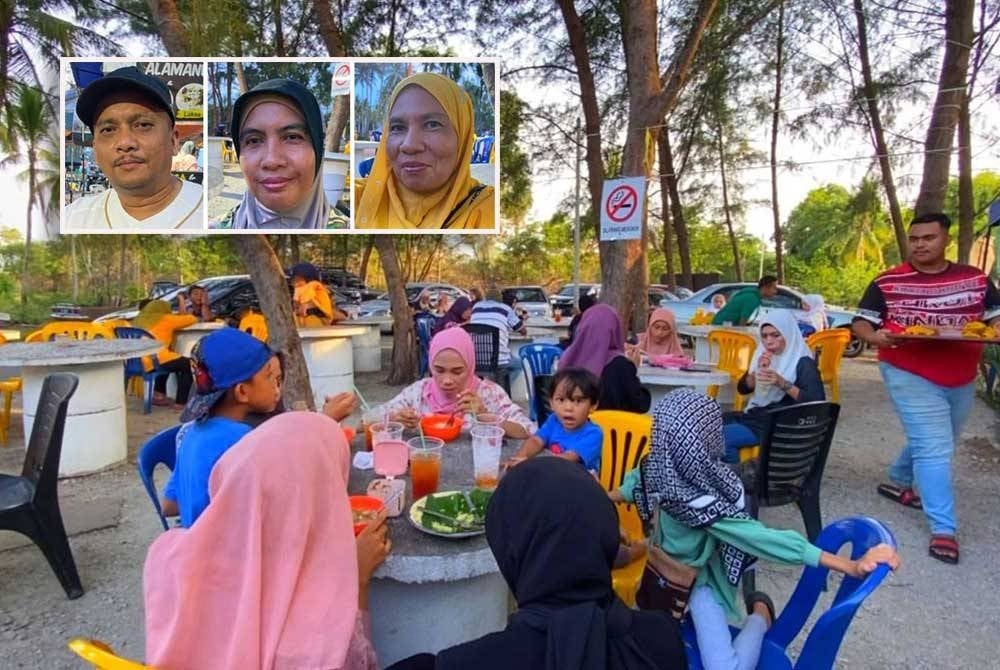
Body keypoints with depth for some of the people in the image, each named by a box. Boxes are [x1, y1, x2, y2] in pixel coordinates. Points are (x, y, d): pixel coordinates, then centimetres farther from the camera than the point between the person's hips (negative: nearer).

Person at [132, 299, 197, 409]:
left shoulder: (138, 320, 19)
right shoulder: (166, 319, 3)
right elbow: (192, 319, 9)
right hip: (153, 362, -7)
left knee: (167, 361, 34)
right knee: (187, 364, 14)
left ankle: (158, 394, 29)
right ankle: (180, 403, 10)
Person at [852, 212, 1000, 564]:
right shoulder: (887, 282, -5)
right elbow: (861, 322, -3)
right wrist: (875, 337, -25)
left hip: (961, 380, 5)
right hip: (910, 377, -5)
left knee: (933, 443, 21)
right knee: (934, 449, -8)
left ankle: (897, 481, 45)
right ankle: (943, 528, -1)